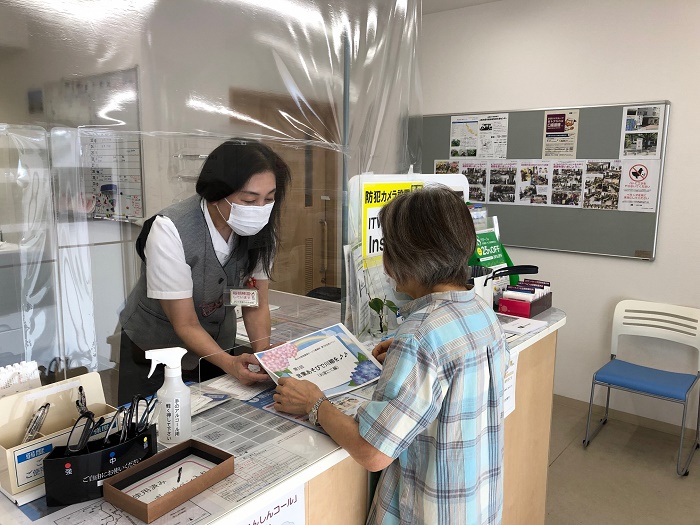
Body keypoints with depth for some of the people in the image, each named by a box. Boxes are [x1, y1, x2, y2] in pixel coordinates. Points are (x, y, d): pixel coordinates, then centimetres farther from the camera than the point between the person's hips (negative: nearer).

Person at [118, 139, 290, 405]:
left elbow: (256, 305, -9)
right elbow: (186, 325, -24)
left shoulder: (260, 229, -18)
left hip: (217, 347, 4)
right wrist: (230, 363, -38)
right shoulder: (171, 231, -30)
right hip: (154, 353, -4)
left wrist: (263, 355, -24)